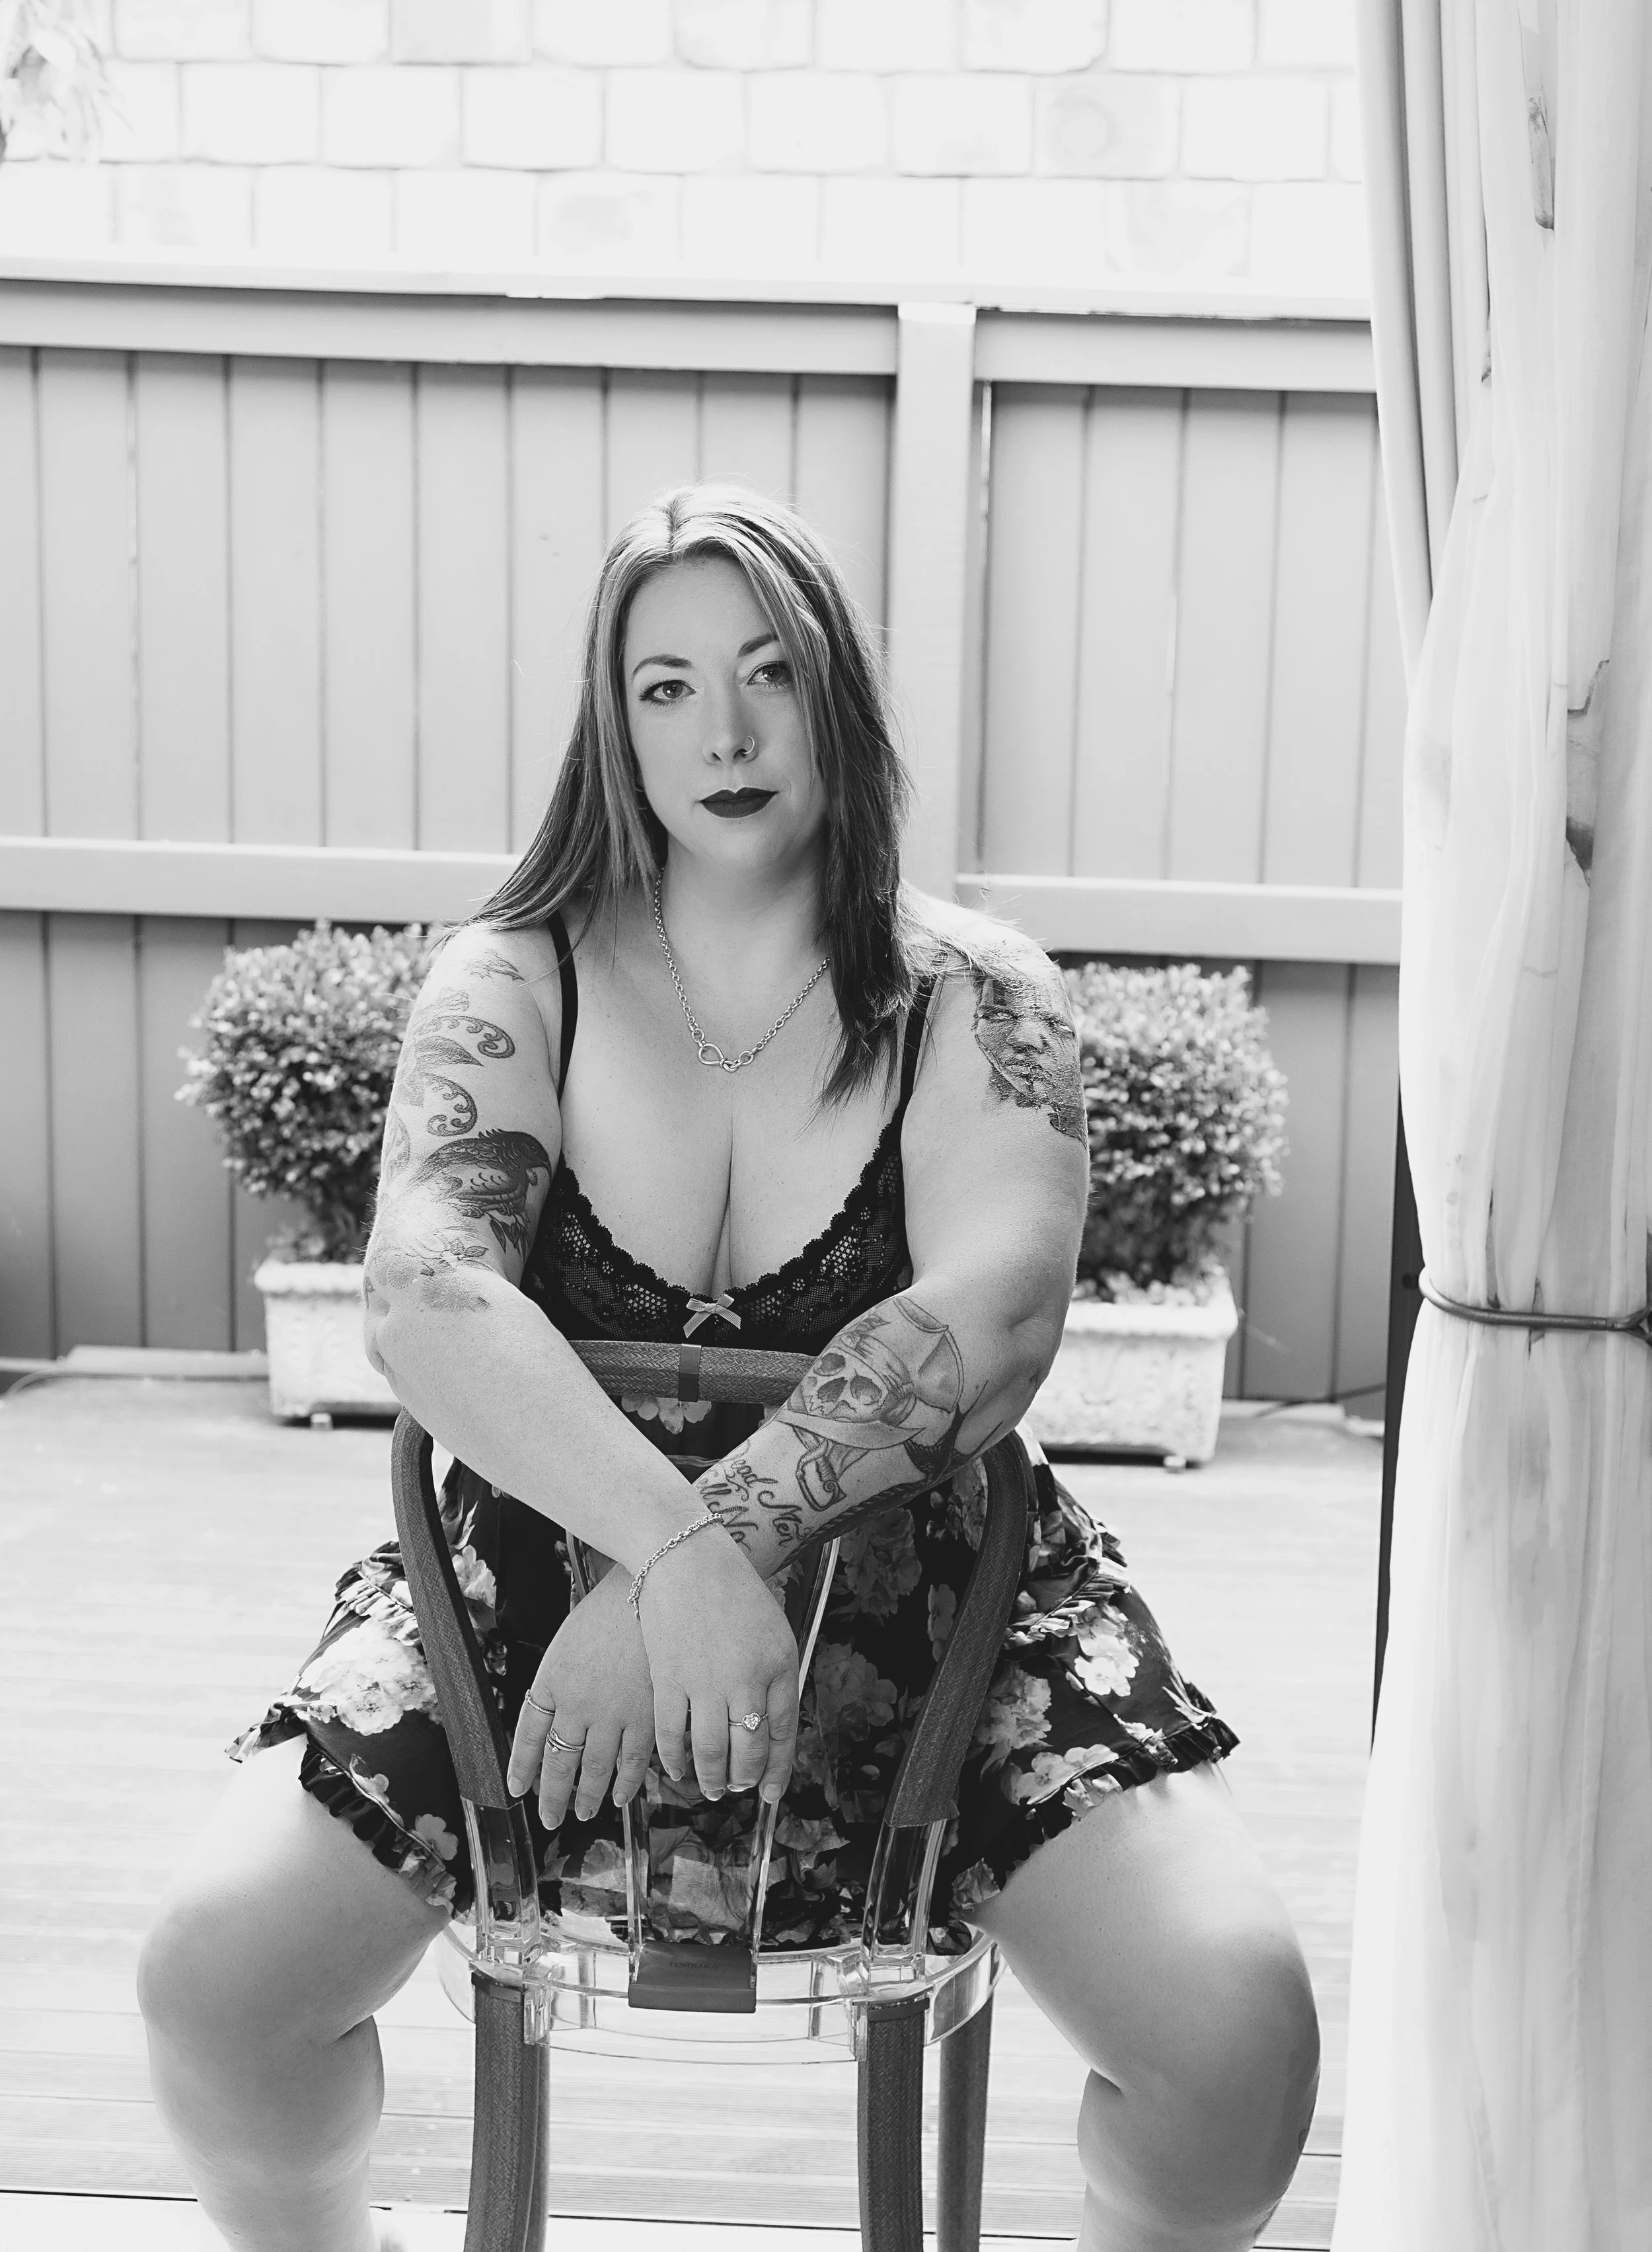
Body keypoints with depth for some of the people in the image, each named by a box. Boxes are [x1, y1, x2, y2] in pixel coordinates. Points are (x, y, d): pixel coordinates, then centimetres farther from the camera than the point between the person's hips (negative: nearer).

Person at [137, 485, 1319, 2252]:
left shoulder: (972, 999, -2)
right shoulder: (514, 985, 0)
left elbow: (996, 1310, -19)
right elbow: (425, 1298, -17)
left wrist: (715, 1542, -31)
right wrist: (674, 1548, -32)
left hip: (916, 1593, 0)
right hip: (546, 1566, 1)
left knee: (1237, 2023, -19)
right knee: (213, 1969, -18)